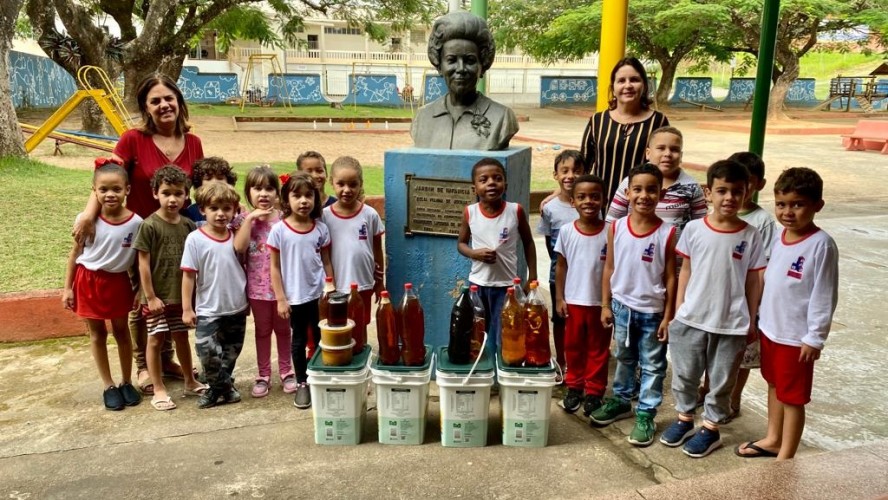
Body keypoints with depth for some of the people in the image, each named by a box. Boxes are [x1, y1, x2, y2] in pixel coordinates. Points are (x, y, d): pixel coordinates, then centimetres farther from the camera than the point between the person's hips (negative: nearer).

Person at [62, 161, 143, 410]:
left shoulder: (135, 222, -14)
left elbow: (139, 259, -5)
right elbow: (75, 254, -2)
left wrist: (140, 290, -2)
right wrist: (68, 288, 0)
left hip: (119, 282, 0)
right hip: (89, 281, 0)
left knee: (121, 331, 14)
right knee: (97, 334, 10)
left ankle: (127, 382, 28)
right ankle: (108, 386, 23)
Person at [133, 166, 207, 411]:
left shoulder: (188, 225, 1)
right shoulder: (149, 225, -11)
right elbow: (143, 264, -11)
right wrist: (150, 296, -12)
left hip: (182, 294, 4)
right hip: (157, 296, -4)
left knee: (182, 336, 16)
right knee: (156, 339, 6)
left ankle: (190, 382, 30)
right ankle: (159, 389, 17)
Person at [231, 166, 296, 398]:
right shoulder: (244, 219, -4)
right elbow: (239, 248, -20)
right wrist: (250, 218, -20)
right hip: (258, 286, 0)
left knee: (283, 329, 15)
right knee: (262, 330, 15)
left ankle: (286, 371, 29)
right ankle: (263, 374, 26)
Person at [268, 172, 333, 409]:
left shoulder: (321, 228, -2)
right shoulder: (279, 230, -9)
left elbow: (326, 262, 5)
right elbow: (275, 267, -4)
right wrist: (280, 299, -6)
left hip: (319, 294, 2)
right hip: (295, 297, -1)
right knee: (299, 340, 12)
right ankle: (302, 383, 25)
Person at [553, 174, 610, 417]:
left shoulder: (609, 232, -10)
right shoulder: (566, 230, -5)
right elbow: (561, 265, 3)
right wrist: (559, 298, 1)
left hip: (600, 301, -1)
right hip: (573, 300, 2)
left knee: (598, 348, 11)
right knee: (573, 346, 14)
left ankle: (594, 392, 25)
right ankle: (574, 386, 31)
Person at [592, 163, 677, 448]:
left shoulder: (667, 233, -12)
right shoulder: (617, 227, -6)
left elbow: (670, 277, -7)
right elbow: (609, 268, 2)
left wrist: (668, 316, -7)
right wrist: (605, 304, 3)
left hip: (652, 311, -2)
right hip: (622, 306, 3)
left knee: (652, 365, 10)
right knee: (623, 358, 21)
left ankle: (645, 414, 23)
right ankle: (621, 400, 39)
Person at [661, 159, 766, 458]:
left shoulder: (750, 236, -6)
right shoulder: (694, 229, -5)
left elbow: (753, 281, 0)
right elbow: (686, 271, 3)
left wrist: (752, 321, 2)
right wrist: (678, 310, 3)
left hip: (731, 323, -1)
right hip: (691, 319, 1)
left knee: (721, 381, 13)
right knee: (684, 375, 15)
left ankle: (710, 429, 30)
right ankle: (684, 419, 36)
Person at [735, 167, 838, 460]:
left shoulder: (821, 245, -19)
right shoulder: (780, 236, 3)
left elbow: (825, 296, -18)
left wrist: (815, 338, -16)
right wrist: (762, 320, 14)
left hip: (796, 337, -7)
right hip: (770, 328, 7)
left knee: (793, 397, 6)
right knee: (774, 386, 22)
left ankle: (786, 458, 20)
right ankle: (773, 440, 40)